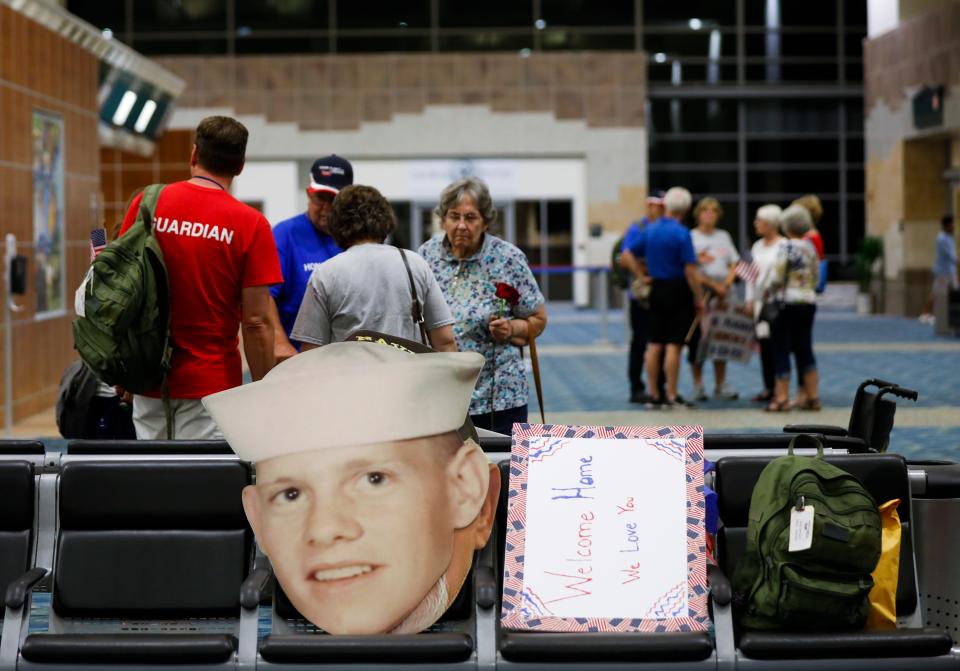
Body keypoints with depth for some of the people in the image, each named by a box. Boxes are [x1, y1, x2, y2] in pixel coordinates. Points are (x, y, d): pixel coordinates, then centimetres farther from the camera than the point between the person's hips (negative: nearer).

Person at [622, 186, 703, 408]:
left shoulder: (649, 230, 5)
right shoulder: (681, 233, -14)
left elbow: (627, 255, 10)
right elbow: (690, 269, -16)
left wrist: (641, 276, 15)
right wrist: (699, 298, -9)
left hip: (656, 289, 6)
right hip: (678, 291, -6)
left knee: (654, 345, 9)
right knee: (673, 345, -4)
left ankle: (653, 395, 12)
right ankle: (671, 396, -2)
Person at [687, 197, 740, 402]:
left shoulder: (724, 236, 13)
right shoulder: (691, 237, -1)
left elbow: (734, 265, 11)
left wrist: (726, 285, -6)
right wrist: (713, 285, -15)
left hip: (721, 294, 4)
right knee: (697, 338, -3)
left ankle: (721, 385, 10)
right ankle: (698, 385, 5)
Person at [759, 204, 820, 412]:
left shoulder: (787, 248, -13)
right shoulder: (810, 248, 8)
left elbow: (776, 278, -12)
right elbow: (816, 277, 13)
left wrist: (766, 292, 5)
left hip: (786, 303, -7)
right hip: (808, 302, 7)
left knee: (781, 350, -1)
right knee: (804, 350, 12)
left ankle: (781, 398, -2)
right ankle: (812, 397, 13)